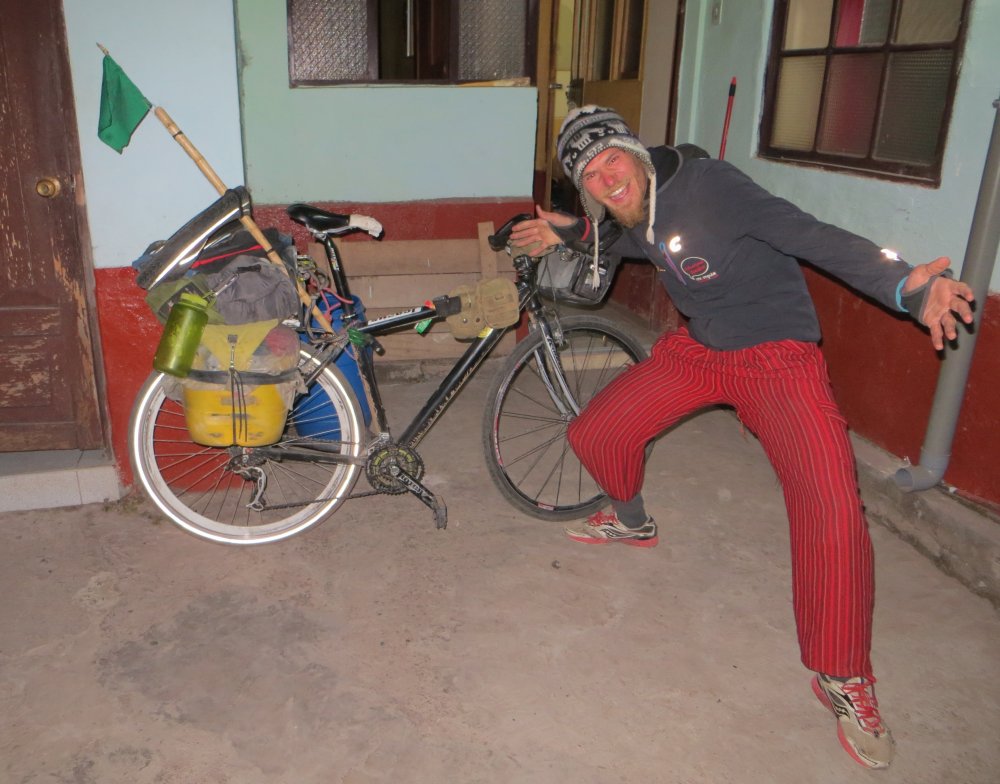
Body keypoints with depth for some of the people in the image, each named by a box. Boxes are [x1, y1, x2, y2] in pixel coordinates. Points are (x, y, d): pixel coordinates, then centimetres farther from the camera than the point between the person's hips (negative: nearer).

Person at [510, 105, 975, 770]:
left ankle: (843, 679, -4)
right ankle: (631, 522, 36)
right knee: (594, 434, 2)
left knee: (832, 508, -25)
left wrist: (907, 286, -45)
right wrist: (570, 233, 16)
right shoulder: (633, 216, 0)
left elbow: (813, 236, -32)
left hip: (777, 353, -7)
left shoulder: (707, 185, -22)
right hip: (695, 349, 7)